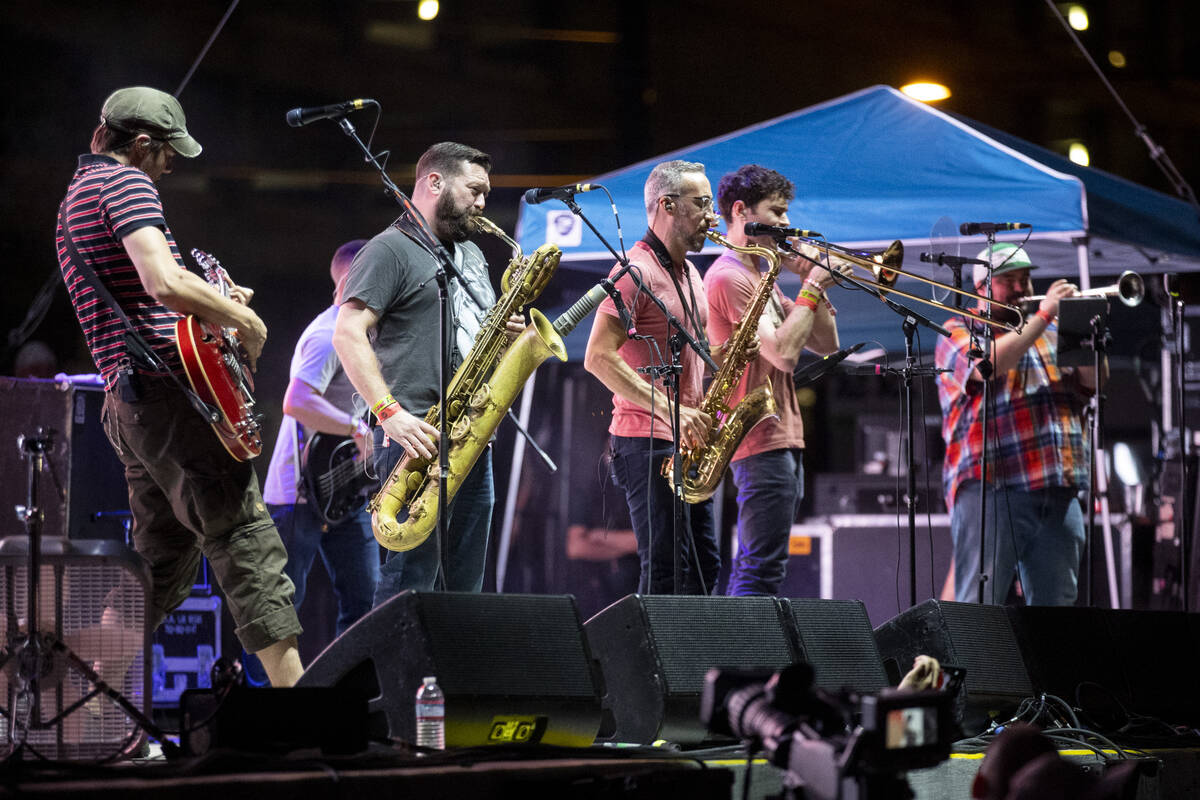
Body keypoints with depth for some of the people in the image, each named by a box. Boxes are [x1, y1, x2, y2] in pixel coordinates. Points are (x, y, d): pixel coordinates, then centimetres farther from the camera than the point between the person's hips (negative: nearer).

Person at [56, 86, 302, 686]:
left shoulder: (74, 198, 25)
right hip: (169, 388, -10)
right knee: (247, 539, -11)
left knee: (164, 558, 14)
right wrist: (243, 320, -9)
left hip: (126, 404, 10)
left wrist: (215, 302, 27)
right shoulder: (125, 183, -6)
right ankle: (294, 688, -17)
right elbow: (163, 282, -22)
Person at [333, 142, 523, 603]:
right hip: (420, 438, -8)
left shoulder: (472, 255, 24)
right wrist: (391, 413, -23)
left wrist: (508, 335, 6)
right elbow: (348, 336, -13)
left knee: (465, 586, 7)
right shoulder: (390, 250, -3)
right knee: (412, 580, -14)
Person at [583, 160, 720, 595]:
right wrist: (669, 409, -24)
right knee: (665, 569, -12)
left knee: (703, 566, 10)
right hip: (649, 442, -9)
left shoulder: (689, 274, 18)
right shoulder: (637, 271, -12)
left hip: (686, 443, 9)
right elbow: (599, 357, -20)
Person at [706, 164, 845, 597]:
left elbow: (825, 344, 17)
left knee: (751, 569, 11)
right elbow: (783, 352, -22)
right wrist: (810, 288, -12)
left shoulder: (761, 276, 20)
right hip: (761, 442, -11)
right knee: (762, 571, -15)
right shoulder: (729, 276, -11)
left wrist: (813, 281, 6)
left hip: (783, 440, 11)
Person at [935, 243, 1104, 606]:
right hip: (992, 489, -6)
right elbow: (987, 365, -14)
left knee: (1055, 603, 4)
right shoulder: (959, 331, 7)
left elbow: (1093, 380, 12)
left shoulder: (1052, 333, 24)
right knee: (978, 607, -12)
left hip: (1060, 493, 6)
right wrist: (1042, 316, -10)